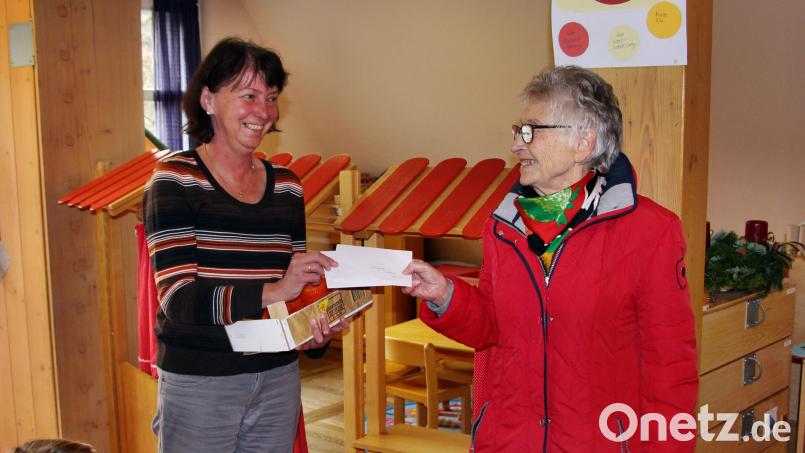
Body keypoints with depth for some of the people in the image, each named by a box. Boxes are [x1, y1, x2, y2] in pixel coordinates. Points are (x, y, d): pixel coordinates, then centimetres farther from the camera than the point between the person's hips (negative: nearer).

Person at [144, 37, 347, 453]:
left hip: (278, 379, 5)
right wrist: (270, 292, -31)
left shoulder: (286, 187, 5)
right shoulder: (175, 180, -10)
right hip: (197, 383, -4)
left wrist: (316, 332, -8)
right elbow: (178, 298, -19)